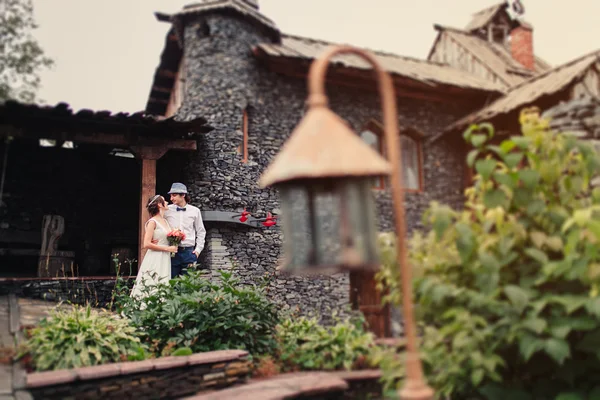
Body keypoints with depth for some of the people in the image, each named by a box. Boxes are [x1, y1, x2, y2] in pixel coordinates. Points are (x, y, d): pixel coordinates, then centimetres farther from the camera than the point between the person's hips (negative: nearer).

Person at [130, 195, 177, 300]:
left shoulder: (165, 221, 14)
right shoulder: (152, 222, -8)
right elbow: (147, 244, -14)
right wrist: (167, 248, -12)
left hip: (165, 259, 7)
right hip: (155, 260, -7)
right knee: (152, 288, -7)